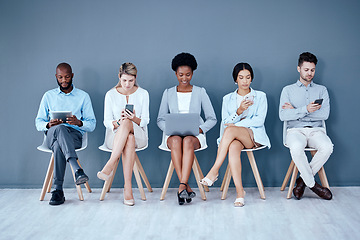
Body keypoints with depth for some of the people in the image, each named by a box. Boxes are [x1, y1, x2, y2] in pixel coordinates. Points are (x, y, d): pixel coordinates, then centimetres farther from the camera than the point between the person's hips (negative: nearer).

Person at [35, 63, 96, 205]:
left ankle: (58, 190, -41)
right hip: (51, 135, 1)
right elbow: (38, 123, 13)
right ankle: (77, 170, -52)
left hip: (74, 136, 0)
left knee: (58, 145, -38)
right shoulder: (49, 96, 19)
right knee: (60, 128, -39)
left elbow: (92, 124, 7)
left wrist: (79, 123, -17)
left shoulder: (83, 96, 14)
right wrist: (49, 125, -12)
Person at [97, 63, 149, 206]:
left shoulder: (143, 94, 4)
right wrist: (118, 122, -22)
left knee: (126, 123, -36)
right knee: (129, 139, -38)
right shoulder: (111, 94, 4)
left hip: (138, 135, 0)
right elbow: (107, 122, 1)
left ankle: (109, 166, -42)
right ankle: (128, 187, -44)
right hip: (115, 136, 0)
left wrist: (134, 119, -23)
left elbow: (145, 121, 0)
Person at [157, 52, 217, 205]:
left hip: (195, 135, -1)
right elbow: (160, 119, 13)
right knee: (176, 141, -37)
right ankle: (186, 187, -40)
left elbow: (212, 119, 8)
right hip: (173, 134, 1)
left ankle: (182, 186, -45)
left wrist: (200, 129, -12)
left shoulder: (200, 92, 10)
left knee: (187, 141, -38)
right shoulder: (168, 93, 14)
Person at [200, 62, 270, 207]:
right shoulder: (228, 99, 17)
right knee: (233, 148, -37)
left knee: (230, 130, -35)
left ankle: (214, 171, -34)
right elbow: (225, 122, 6)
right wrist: (239, 111, -13)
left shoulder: (260, 97, 11)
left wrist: (236, 125, -13)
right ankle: (240, 191, -40)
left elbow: (259, 120, -3)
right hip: (232, 137, 2)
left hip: (254, 136, -2)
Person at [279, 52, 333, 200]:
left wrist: (295, 111, -5)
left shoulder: (321, 90, 16)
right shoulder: (288, 90, 12)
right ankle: (312, 184, -16)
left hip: (316, 130, 2)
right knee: (296, 148, -37)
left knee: (327, 147, -33)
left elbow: (325, 114, -2)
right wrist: (305, 109, -18)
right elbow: (283, 115, -3)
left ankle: (303, 179, -13)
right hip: (296, 130, -1)